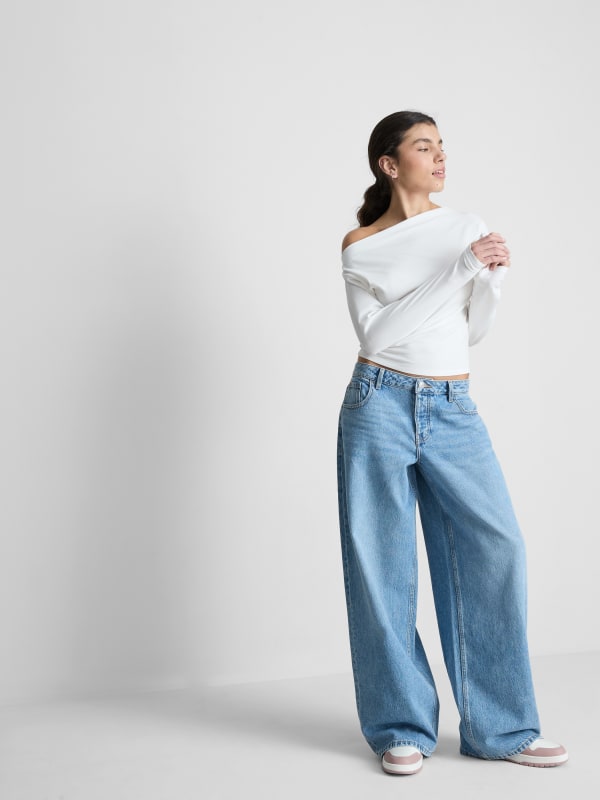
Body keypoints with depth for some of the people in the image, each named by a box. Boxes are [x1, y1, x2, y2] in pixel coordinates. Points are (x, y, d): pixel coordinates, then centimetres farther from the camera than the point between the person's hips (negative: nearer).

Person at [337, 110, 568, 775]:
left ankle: (500, 727, 8)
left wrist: (493, 279, -4)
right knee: (385, 564, 1)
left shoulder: (467, 226, 12)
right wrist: (456, 268, -10)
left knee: (496, 546, -7)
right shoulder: (360, 247, 5)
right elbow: (376, 331, -8)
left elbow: (470, 330, 16)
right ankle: (402, 727, 14)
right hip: (381, 404, -2)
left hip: (453, 410, 3)